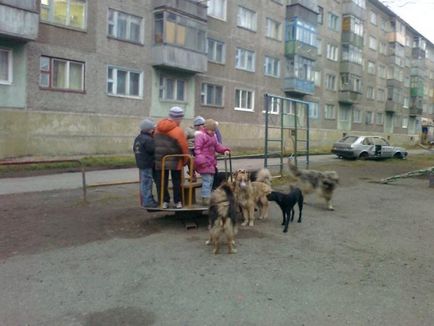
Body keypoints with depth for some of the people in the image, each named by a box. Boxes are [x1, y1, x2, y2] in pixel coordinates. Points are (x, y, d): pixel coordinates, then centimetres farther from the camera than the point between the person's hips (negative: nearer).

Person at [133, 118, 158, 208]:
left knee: (143, 182, 15)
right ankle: (147, 201, 0)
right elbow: (153, 150, -21)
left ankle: (144, 200, 24)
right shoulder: (148, 139, -19)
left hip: (141, 163, 10)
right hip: (148, 164, -9)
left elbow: (134, 149, 17)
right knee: (147, 183, -4)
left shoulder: (138, 138, 11)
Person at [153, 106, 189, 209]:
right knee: (177, 182, 11)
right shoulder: (178, 131, -15)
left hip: (159, 161, 4)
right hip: (175, 161, -4)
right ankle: (177, 201, 17)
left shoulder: (158, 127, 2)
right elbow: (184, 147, -14)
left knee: (161, 182, 10)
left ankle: (164, 201, 13)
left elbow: (156, 143, 7)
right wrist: (185, 160, 0)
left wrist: (158, 155, 14)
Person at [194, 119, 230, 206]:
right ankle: (205, 198, -9)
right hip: (205, 163, -10)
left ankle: (207, 197, 24)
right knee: (207, 180, -12)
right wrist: (201, 160, -26)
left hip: (211, 162, 10)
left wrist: (224, 150, 3)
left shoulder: (213, 136, 16)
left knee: (211, 179, 14)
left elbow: (217, 145, 21)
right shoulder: (200, 135, -12)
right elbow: (197, 148, -18)